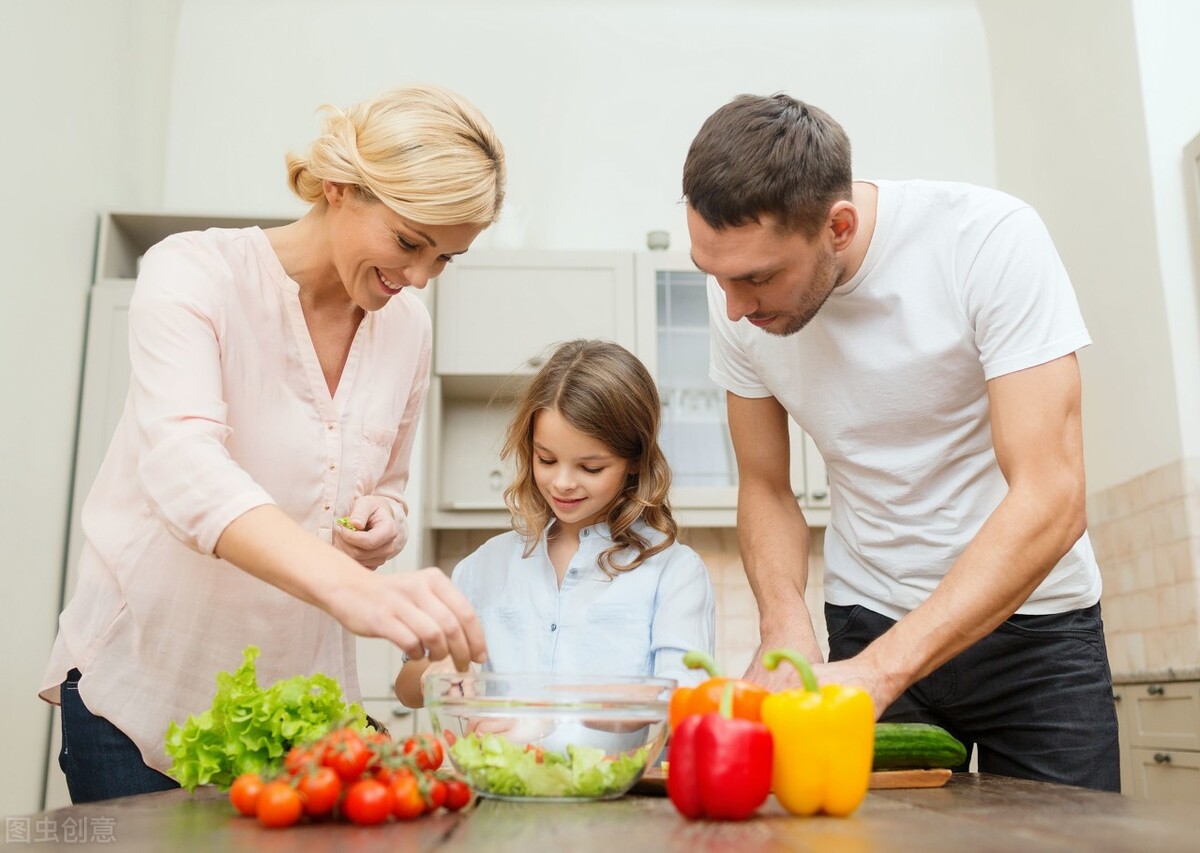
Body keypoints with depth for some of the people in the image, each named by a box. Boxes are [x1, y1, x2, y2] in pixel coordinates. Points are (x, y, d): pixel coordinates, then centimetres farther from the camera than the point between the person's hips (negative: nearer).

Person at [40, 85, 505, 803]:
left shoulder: (409, 326, 2)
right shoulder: (194, 273, -15)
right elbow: (184, 468, -32)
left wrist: (381, 526, -11)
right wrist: (347, 585, -48)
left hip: (301, 689, 5)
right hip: (145, 685, -4)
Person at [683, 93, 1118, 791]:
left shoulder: (993, 238, -24)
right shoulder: (737, 292, -11)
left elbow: (1051, 500, -28)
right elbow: (765, 489, 0)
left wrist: (878, 670, -35)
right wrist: (786, 626, -19)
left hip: (1030, 619, -2)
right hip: (868, 621, 3)